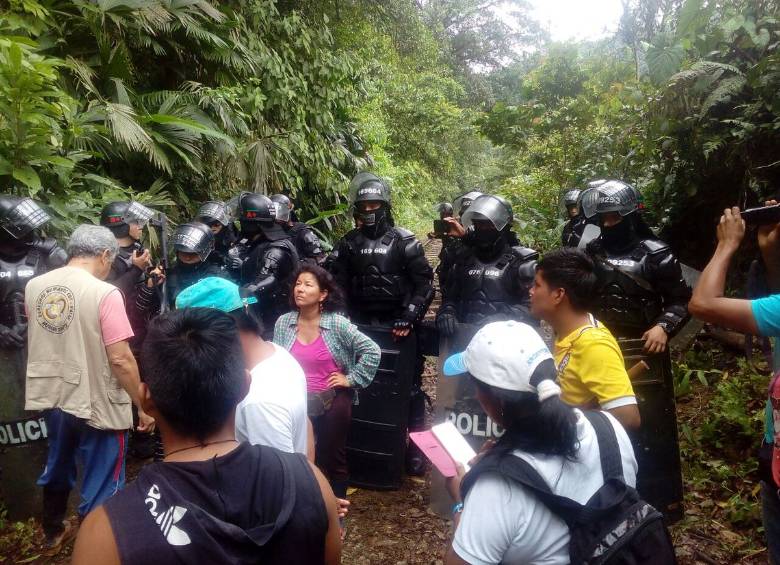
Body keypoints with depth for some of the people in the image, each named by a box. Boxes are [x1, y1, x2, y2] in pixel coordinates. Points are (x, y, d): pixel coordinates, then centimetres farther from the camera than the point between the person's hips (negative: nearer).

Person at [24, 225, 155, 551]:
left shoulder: (34, 286, 0)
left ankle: (53, 532, 50)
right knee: (100, 490, 10)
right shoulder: (104, 293, -21)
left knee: (57, 470, 29)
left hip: (51, 398, 7)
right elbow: (120, 360, -22)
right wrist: (143, 407, -13)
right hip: (96, 405, -7)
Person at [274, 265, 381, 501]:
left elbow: (372, 350, -13)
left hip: (333, 402, -2)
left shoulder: (337, 324, -13)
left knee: (333, 457, 10)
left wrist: (351, 379, -11)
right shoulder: (283, 323, -4)